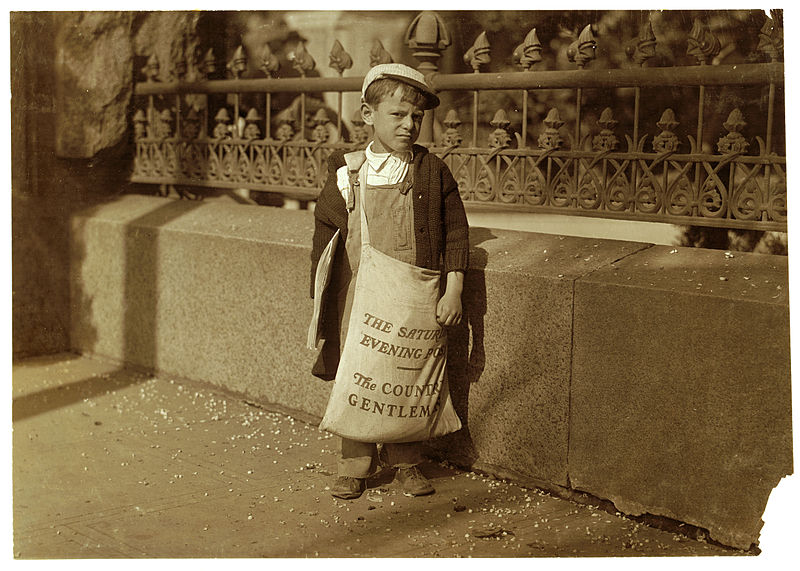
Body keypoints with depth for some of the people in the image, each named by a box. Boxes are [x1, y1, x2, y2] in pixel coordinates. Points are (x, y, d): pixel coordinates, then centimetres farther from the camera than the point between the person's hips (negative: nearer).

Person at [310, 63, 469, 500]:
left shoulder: (433, 172, 1)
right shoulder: (346, 173, 2)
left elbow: (455, 234, 3)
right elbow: (323, 237, 9)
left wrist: (453, 292, -4)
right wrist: (323, 301, 7)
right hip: (358, 296, 1)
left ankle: (406, 463, 23)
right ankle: (354, 465, 19)